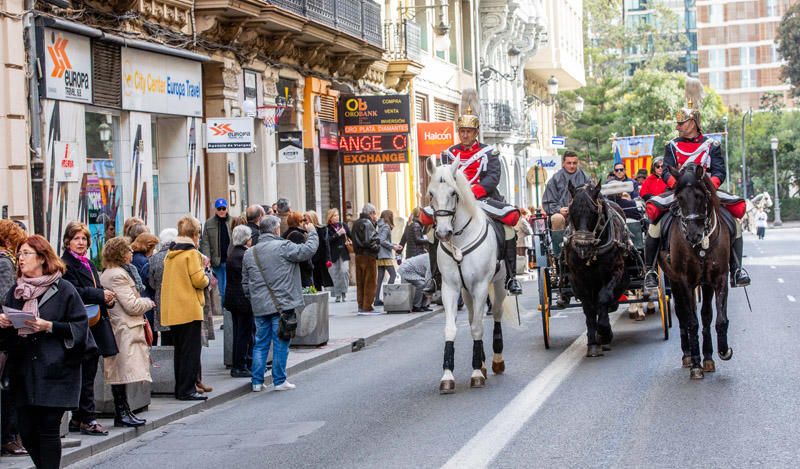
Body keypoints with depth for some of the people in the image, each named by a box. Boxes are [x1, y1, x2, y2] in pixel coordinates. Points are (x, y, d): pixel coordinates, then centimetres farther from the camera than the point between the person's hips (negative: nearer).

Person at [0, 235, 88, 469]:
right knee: (27, 432, 5)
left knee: (48, 430, -5)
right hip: (23, 372, 5)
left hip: (54, 372, -5)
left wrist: (50, 326, -16)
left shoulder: (63, 289, -3)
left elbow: (80, 327, -6)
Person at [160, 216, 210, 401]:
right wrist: (207, 278, 4)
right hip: (189, 308, -8)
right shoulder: (191, 253, -11)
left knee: (180, 350, 15)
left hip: (172, 310, 8)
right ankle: (187, 389, -3)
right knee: (191, 351, -2)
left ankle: (180, 389, 19)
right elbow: (198, 280, -17)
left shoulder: (171, 253, 12)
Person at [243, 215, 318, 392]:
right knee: (281, 343, 3)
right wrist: (312, 233, 5)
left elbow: (245, 283, 13)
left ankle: (257, 381, 13)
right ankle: (279, 381, 7)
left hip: (260, 307, 5)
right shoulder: (282, 247, -10)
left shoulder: (249, 253, 9)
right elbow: (307, 251, -12)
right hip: (281, 305, -5)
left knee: (260, 344, 12)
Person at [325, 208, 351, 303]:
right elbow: (328, 240, -14)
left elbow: (351, 235, 9)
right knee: (335, 275, 1)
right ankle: (338, 295, 10)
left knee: (345, 271, -12)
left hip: (344, 253, 1)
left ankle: (344, 291, 2)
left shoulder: (343, 225, 8)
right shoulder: (327, 229, -1)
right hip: (333, 254, -1)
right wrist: (338, 234, -18)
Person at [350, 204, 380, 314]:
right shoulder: (367, 223, -13)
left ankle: (361, 306, 14)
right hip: (368, 255, -9)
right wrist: (377, 247, -8)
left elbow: (354, 239, 14)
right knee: (370, 282, -4)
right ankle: (367, 307, -4)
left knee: (360, 282, 11)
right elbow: (368, 241, -21)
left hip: (358, 255, 9)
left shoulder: (356, 223, 15)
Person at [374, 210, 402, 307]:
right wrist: (393, 247, -10)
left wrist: (394, 245, 17)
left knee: (380, 277, 7)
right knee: (393, 274, -7)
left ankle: (377, 299, 5)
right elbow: (382, 241, -19)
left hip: (379, 256, 9)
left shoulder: (379, 226, 16)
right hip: (385, 255, -9)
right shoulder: (386, 227, -10)